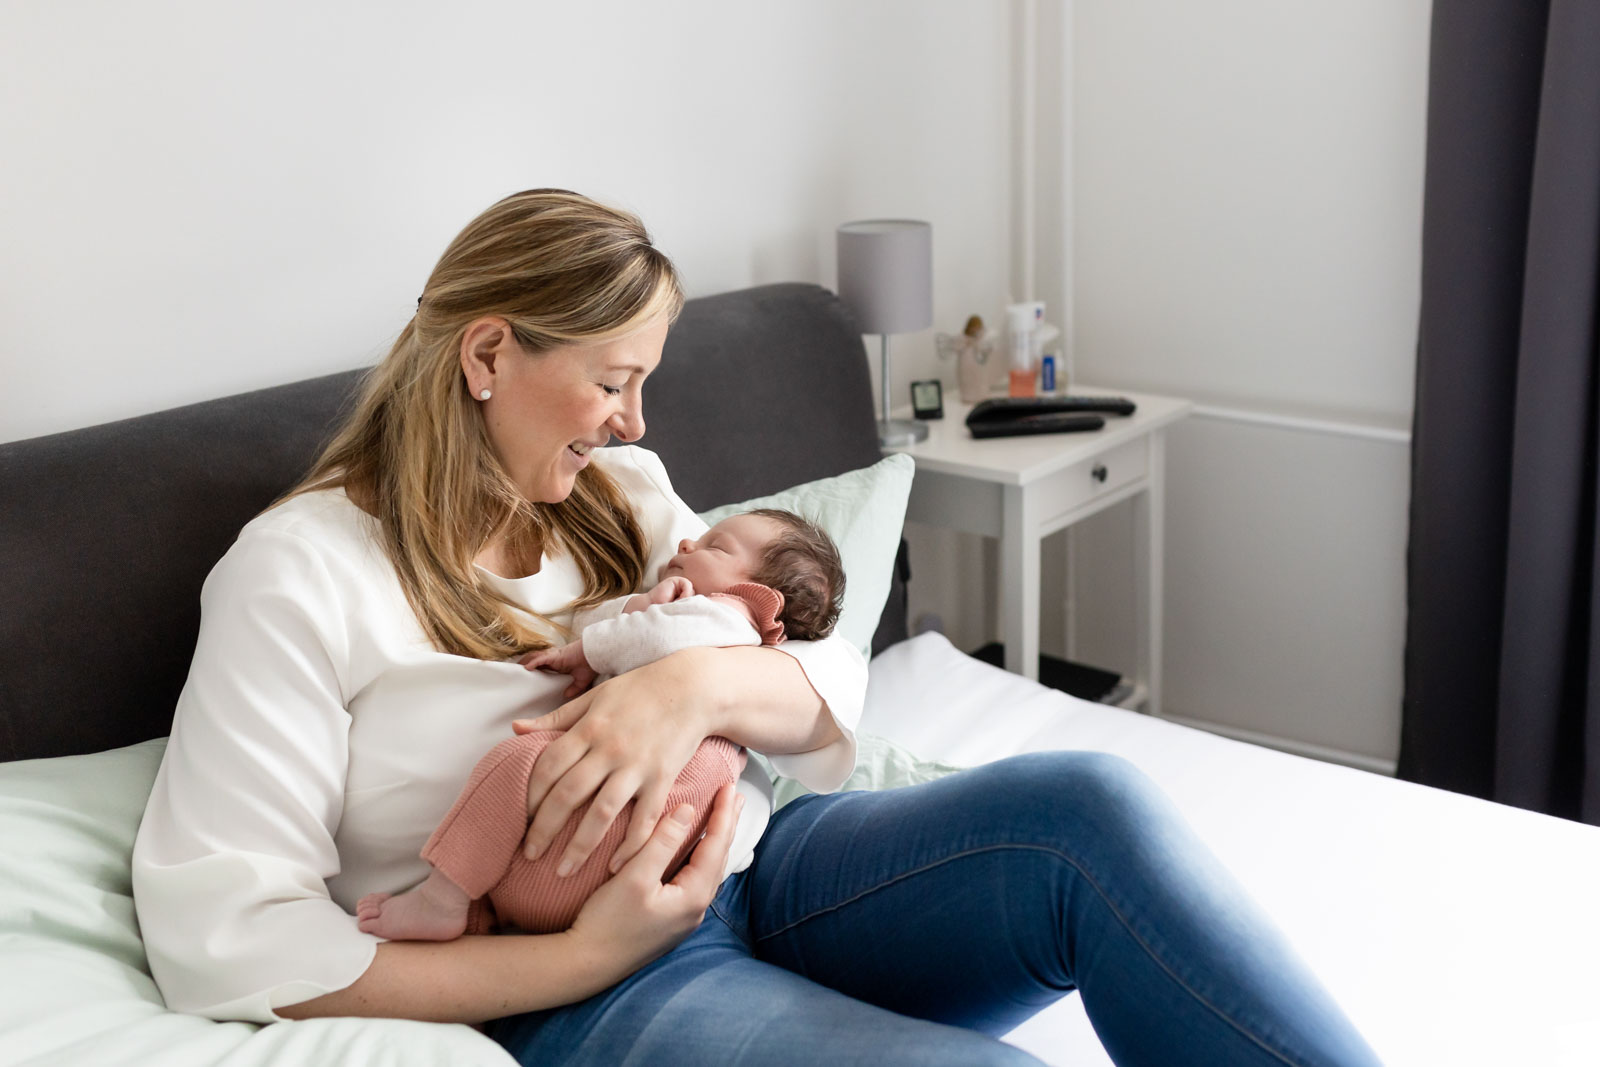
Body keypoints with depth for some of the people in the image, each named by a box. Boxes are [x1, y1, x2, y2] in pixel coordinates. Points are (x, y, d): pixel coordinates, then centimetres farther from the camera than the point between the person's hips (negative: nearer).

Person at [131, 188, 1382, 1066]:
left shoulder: (621, 494, 15)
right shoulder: (297, 570, -3)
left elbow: (832, 680, 10)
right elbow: (218, 934, -10)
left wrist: (700, 683, -14)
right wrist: (581, 960, -16)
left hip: (752, 868, 6)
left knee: (1089, 802, -24)